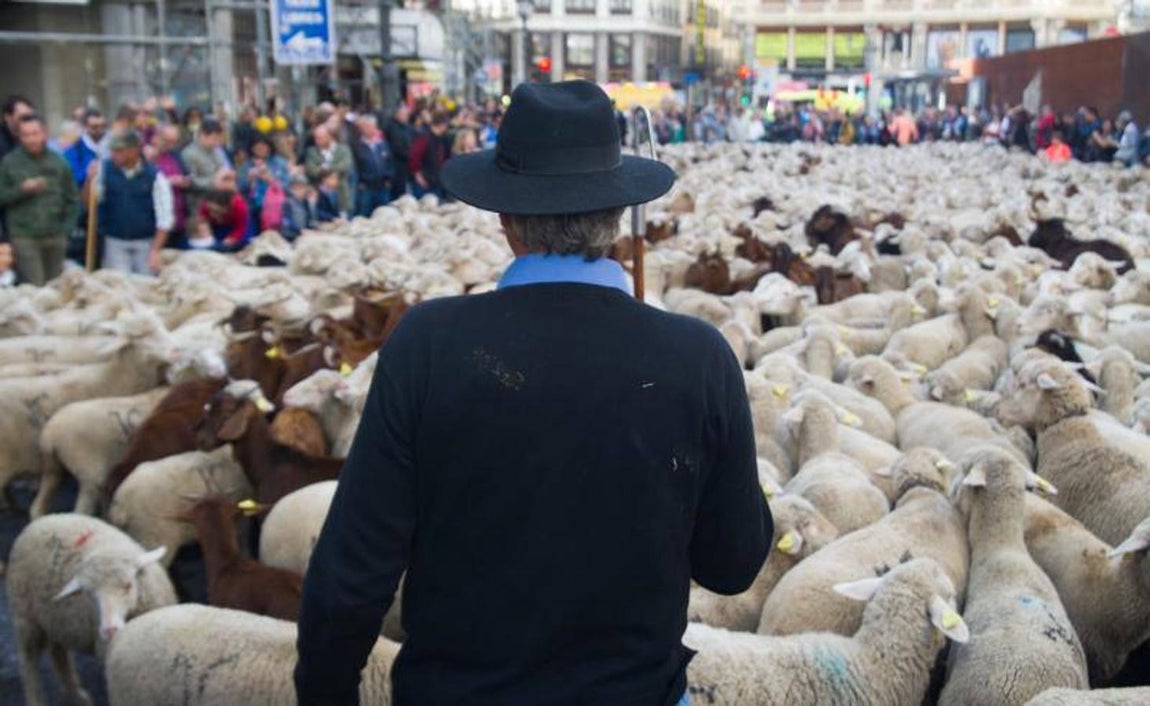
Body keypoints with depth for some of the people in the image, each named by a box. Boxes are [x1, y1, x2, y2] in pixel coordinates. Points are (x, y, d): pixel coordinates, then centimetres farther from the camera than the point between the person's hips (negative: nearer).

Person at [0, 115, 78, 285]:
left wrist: (66, 230, 2)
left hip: (55, 237, 3)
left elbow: (70, 199, 10)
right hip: (24, 237, -3)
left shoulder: (59, 163, 8)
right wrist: (22, 190, -14)